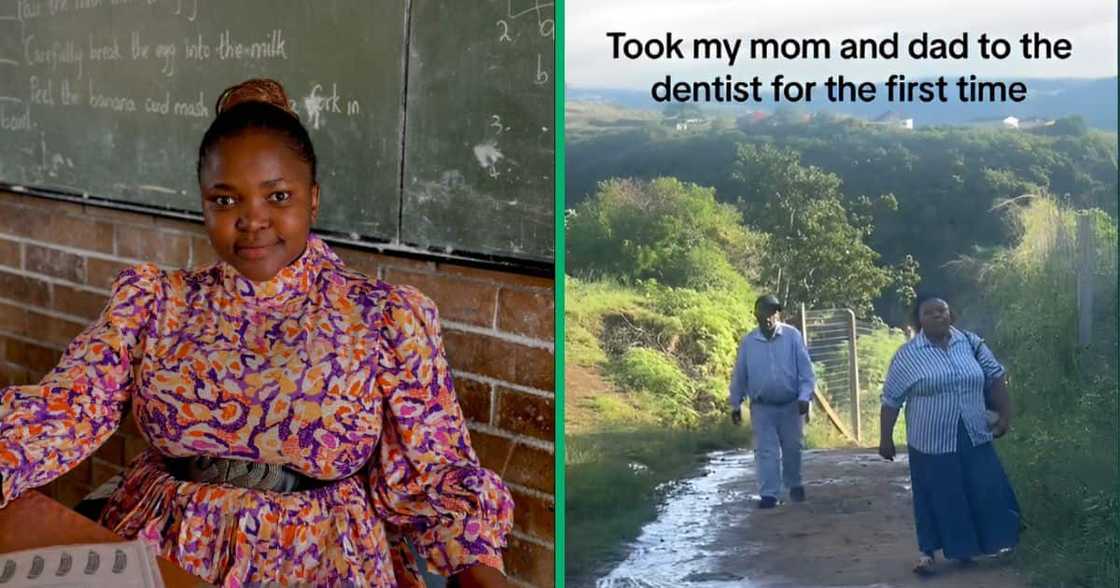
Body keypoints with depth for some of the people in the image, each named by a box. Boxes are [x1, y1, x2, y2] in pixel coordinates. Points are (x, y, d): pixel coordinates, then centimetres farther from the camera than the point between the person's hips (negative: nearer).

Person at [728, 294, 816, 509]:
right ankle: (769, 494, -1)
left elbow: (805, 369, -8)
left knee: (792, 448, 11)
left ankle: (794, 485, 32)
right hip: (762, 407, 0)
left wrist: (804, 396, -16)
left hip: (790, 405, 0)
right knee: (766, 451, -3)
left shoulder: (792, 336, -9)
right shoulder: (748, 342, -4)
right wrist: (735, 405, 8)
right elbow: (739, 375, 4)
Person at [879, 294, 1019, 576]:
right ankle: (927, 551, 17)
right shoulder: (907, 355, -6)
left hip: (974, 437, 3)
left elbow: (996, 377, 11)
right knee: (935, 498, 3)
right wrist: (886, 439, -3)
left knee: (985, 493, 8)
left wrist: (1005, 415, 8)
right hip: (932, 441, -3)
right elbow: (890, 400, -3)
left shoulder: (971, 343, 2)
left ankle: (965, 546, 25)